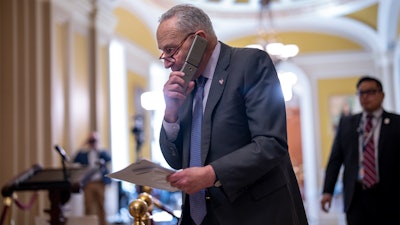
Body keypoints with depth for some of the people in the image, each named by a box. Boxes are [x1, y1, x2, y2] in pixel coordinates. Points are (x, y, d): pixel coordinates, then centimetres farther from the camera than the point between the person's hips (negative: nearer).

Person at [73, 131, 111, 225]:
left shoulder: (102, 152, 9)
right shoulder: (83, 153, 10)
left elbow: (108, 159, -10)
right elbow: (75, 162, -4)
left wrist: (98, 149, -16)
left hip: (100, 182, 0)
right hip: (88, 183, 0)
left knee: (101, 205, 3)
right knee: (89, 206, -2)